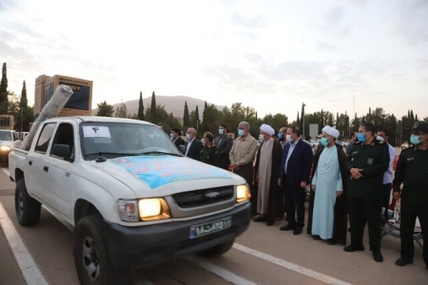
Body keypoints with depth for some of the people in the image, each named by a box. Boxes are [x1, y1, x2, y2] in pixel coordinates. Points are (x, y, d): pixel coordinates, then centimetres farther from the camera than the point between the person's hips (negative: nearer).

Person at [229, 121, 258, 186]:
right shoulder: (236, 140, 13)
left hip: (246, 168, -5)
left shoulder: (252, 141, -7)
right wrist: (233, 163, -5)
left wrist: (237, 163, -13)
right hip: (235, 168, 6)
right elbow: (231, 153, 11)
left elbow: (250, 156, -15)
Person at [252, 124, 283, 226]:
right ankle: (263, 214, 23)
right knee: (262, 193, 11)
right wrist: (257, 173, 7)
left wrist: (277, 176, -13)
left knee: (271, 194, 3)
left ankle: (271, 216, 16)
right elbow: (258, 159, 11)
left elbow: (278, 161, -13)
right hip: (261, 174, 7)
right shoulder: (262, 144, 9)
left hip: (271, 175, -7)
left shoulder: (276, 144, -12)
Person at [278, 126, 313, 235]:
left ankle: (299, 225, 19)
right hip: (286, 179, 7)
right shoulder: (286, 146, 11)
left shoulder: (305, 146, -10)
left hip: (297, 181, -7)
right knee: (288, 203, 14)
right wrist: (280, 177, 11)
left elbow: (307, 165, -13)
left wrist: (304, 180, -17)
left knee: (299, 204, 7)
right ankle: (291, 223, 27)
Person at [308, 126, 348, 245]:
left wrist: (340, 188, -12)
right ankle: (318, 231, 25)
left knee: (331, 210, 4)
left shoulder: (339, 152, -12)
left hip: (332, 186, -5)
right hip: (319, 185, 5)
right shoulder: (320, 150, 4)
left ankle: (332, 235, 17)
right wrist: (314, 182, 8)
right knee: (319, 208, 12)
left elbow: (343, 171, -11)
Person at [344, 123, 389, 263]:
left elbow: (383, 166, -16)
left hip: (371, 189, -5)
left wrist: (362, 172, -17)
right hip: (355, 187, 6)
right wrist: (351, 169, -9)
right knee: (355, 218, 13)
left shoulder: (381, 146, -5)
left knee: (373, 219, 4)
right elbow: (347, 160, 13)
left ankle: (376, 249, 18)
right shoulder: (356, 146, 12)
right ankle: (356, 243, 28)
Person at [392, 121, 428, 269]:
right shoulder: (406, 153, 4)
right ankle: (406, 255, 25)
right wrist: (396, 189, 2)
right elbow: (399, 172, 8)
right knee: (406, 228, 10)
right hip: (408, 196, 2)